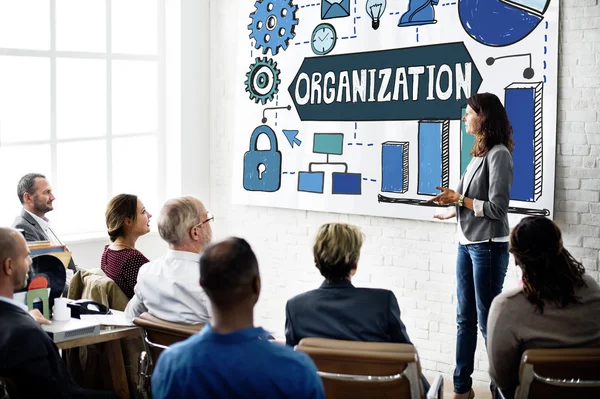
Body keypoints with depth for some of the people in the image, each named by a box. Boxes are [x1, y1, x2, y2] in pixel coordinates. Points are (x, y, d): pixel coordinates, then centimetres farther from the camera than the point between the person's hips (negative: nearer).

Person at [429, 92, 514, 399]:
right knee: (465, 318, 13)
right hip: (466, 243, 8)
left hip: (488, 247, -8)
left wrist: (459, 198, -11)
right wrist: (453, 211, 19)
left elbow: (497, 208, -17)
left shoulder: (498, 154, -14)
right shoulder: (479, 152, 9)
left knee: (488, 320, 0)